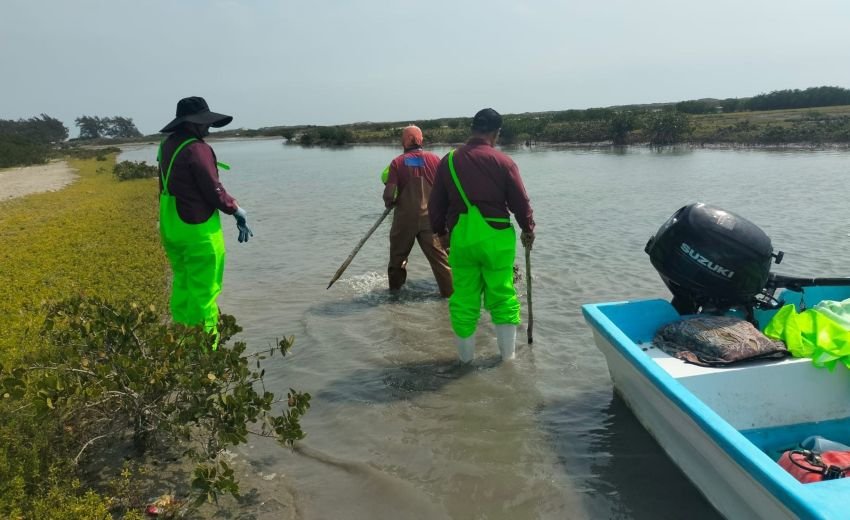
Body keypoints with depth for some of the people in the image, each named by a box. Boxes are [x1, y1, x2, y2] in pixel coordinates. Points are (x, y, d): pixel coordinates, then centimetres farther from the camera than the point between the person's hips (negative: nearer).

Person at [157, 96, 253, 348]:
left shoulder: (167, 145, 8)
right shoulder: (196, 149, -19)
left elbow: (171, 187, 13)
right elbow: (215, 191, -17)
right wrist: (238, 210, -1)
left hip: (171, 227, 9)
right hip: (198, 230, -9)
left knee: (182, 283, 19)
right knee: (204, 290, 0)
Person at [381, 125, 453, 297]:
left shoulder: (397, 162, -3)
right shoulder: (434, 159, -1)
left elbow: (389, 194, -9)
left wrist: (389, 203, 13)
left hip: (404, 218, 0)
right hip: (430, 217, 0)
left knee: (397, 256, 18)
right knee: (440, 257, 3)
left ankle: (394, 290, 29)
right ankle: (450, 291, 3)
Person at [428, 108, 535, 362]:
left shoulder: (449, 161, 2)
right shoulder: (502, 161, -6)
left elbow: (436, 203, 8)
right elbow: (521, 202, -2)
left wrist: (441, 232, 23)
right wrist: (528, 230, 15)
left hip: (460, 237, 2)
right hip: (496, 237, -2)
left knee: (463, 296, 12)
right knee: (503, 294, 12)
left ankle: (465, 355, 22)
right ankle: (508, 352, 22)